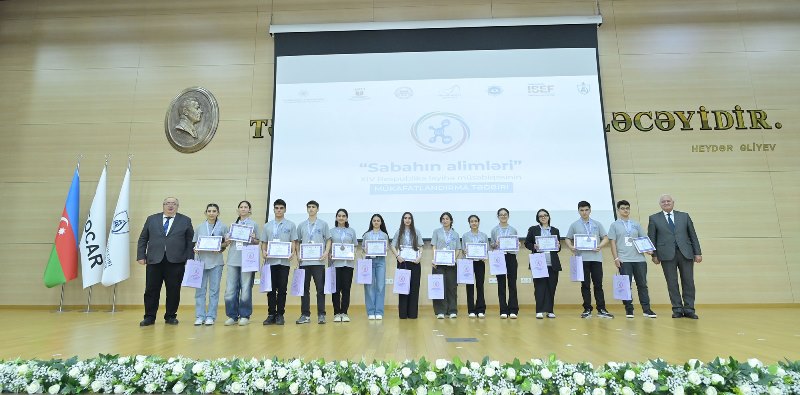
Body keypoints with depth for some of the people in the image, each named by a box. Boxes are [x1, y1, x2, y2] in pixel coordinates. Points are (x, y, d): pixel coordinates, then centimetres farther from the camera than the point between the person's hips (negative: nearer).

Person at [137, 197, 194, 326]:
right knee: (151, 290, 5)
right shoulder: (151, 219, 12)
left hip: (176, 262, -1)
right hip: (154, 261, 1)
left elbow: (190, 241, 4)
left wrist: (189, 259, -4)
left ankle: (170, 316, 17)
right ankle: (149, 317, 17)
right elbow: (143, 239, 12)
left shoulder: (185, 221, 7)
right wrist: (141, 256, 3)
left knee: (173, 291, 4)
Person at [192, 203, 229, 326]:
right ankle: (199, 316, 10)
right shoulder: (199, 227, 10)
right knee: (200, 289, 3)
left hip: (216, 261, -2)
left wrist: (220, 247, -12)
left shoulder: (223, 227, 4)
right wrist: (195, 249, -6)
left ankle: (210, 316, 8)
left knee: (214, 290, 1)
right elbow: (195, 243, 15)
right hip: (201, 260, 2)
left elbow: (227, 242, 6)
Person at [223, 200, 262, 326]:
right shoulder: (233, 224, 16)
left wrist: (253, 239, -13)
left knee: (246, 289, -1)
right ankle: (232, 316, 11)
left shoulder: (254, 224, 8)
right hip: (233, 259, 3)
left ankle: (245, 316, 10)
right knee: (230, 289, 0)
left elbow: (258, 241, 8)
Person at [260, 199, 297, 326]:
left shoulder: (290, 225, 7)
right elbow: (264, 242, 13)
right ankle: (271, 314, 12)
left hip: (284, 261, -2)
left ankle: (280, 314, 9)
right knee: (271, 289, 5)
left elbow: (293, 242, 4)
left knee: (282, 289, 2)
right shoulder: (267, 226, 13)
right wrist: (264, 251, -6)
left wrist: (293, 252, -14)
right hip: (270, 261, 2)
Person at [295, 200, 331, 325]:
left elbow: (328, 240, 7)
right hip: (304, 261, 2)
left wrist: (326, 252, -8)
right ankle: (305, 315, 14)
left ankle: (321, 315, 4)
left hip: (318, 261, -2)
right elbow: (297, 242, 16)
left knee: (320, 288, -2)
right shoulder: (301, 225, 13)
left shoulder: (323, 224, 7)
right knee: (304, 289, 6)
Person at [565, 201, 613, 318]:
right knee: (585, 285, 4)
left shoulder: (597, 224, 9)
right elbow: (567, 239, 10)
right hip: (582, 258, -1)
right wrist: (571, 247, -10)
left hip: (596, 257, 1)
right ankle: (587, 309, 11)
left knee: (598, 284, 3)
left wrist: (600, 246, -10)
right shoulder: (574, 225, 7)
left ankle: (601, 310, 10)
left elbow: (605, 238, 10)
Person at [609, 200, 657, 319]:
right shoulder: (615, 225, 5)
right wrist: (616, 258, -6)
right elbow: (613, 243, 2)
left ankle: (646, 309, 11)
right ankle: (629, 309, 9)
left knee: (642, 284, 4)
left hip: (639, 259, 2)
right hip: (624, 260, -2)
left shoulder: (636, 224, 12)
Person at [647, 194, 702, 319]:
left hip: (686, 253, 2)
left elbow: (693, 235, 10)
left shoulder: (684, 216, 12)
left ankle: (689, 309, 11)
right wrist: (654, 255, -1)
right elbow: (651, 238, 5)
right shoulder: (654, 218, 7)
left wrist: (697, 253, 5)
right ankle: (677, 309, 10)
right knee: (672, 283, 2)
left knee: (688, 282, 2)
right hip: (667, 255, -1)